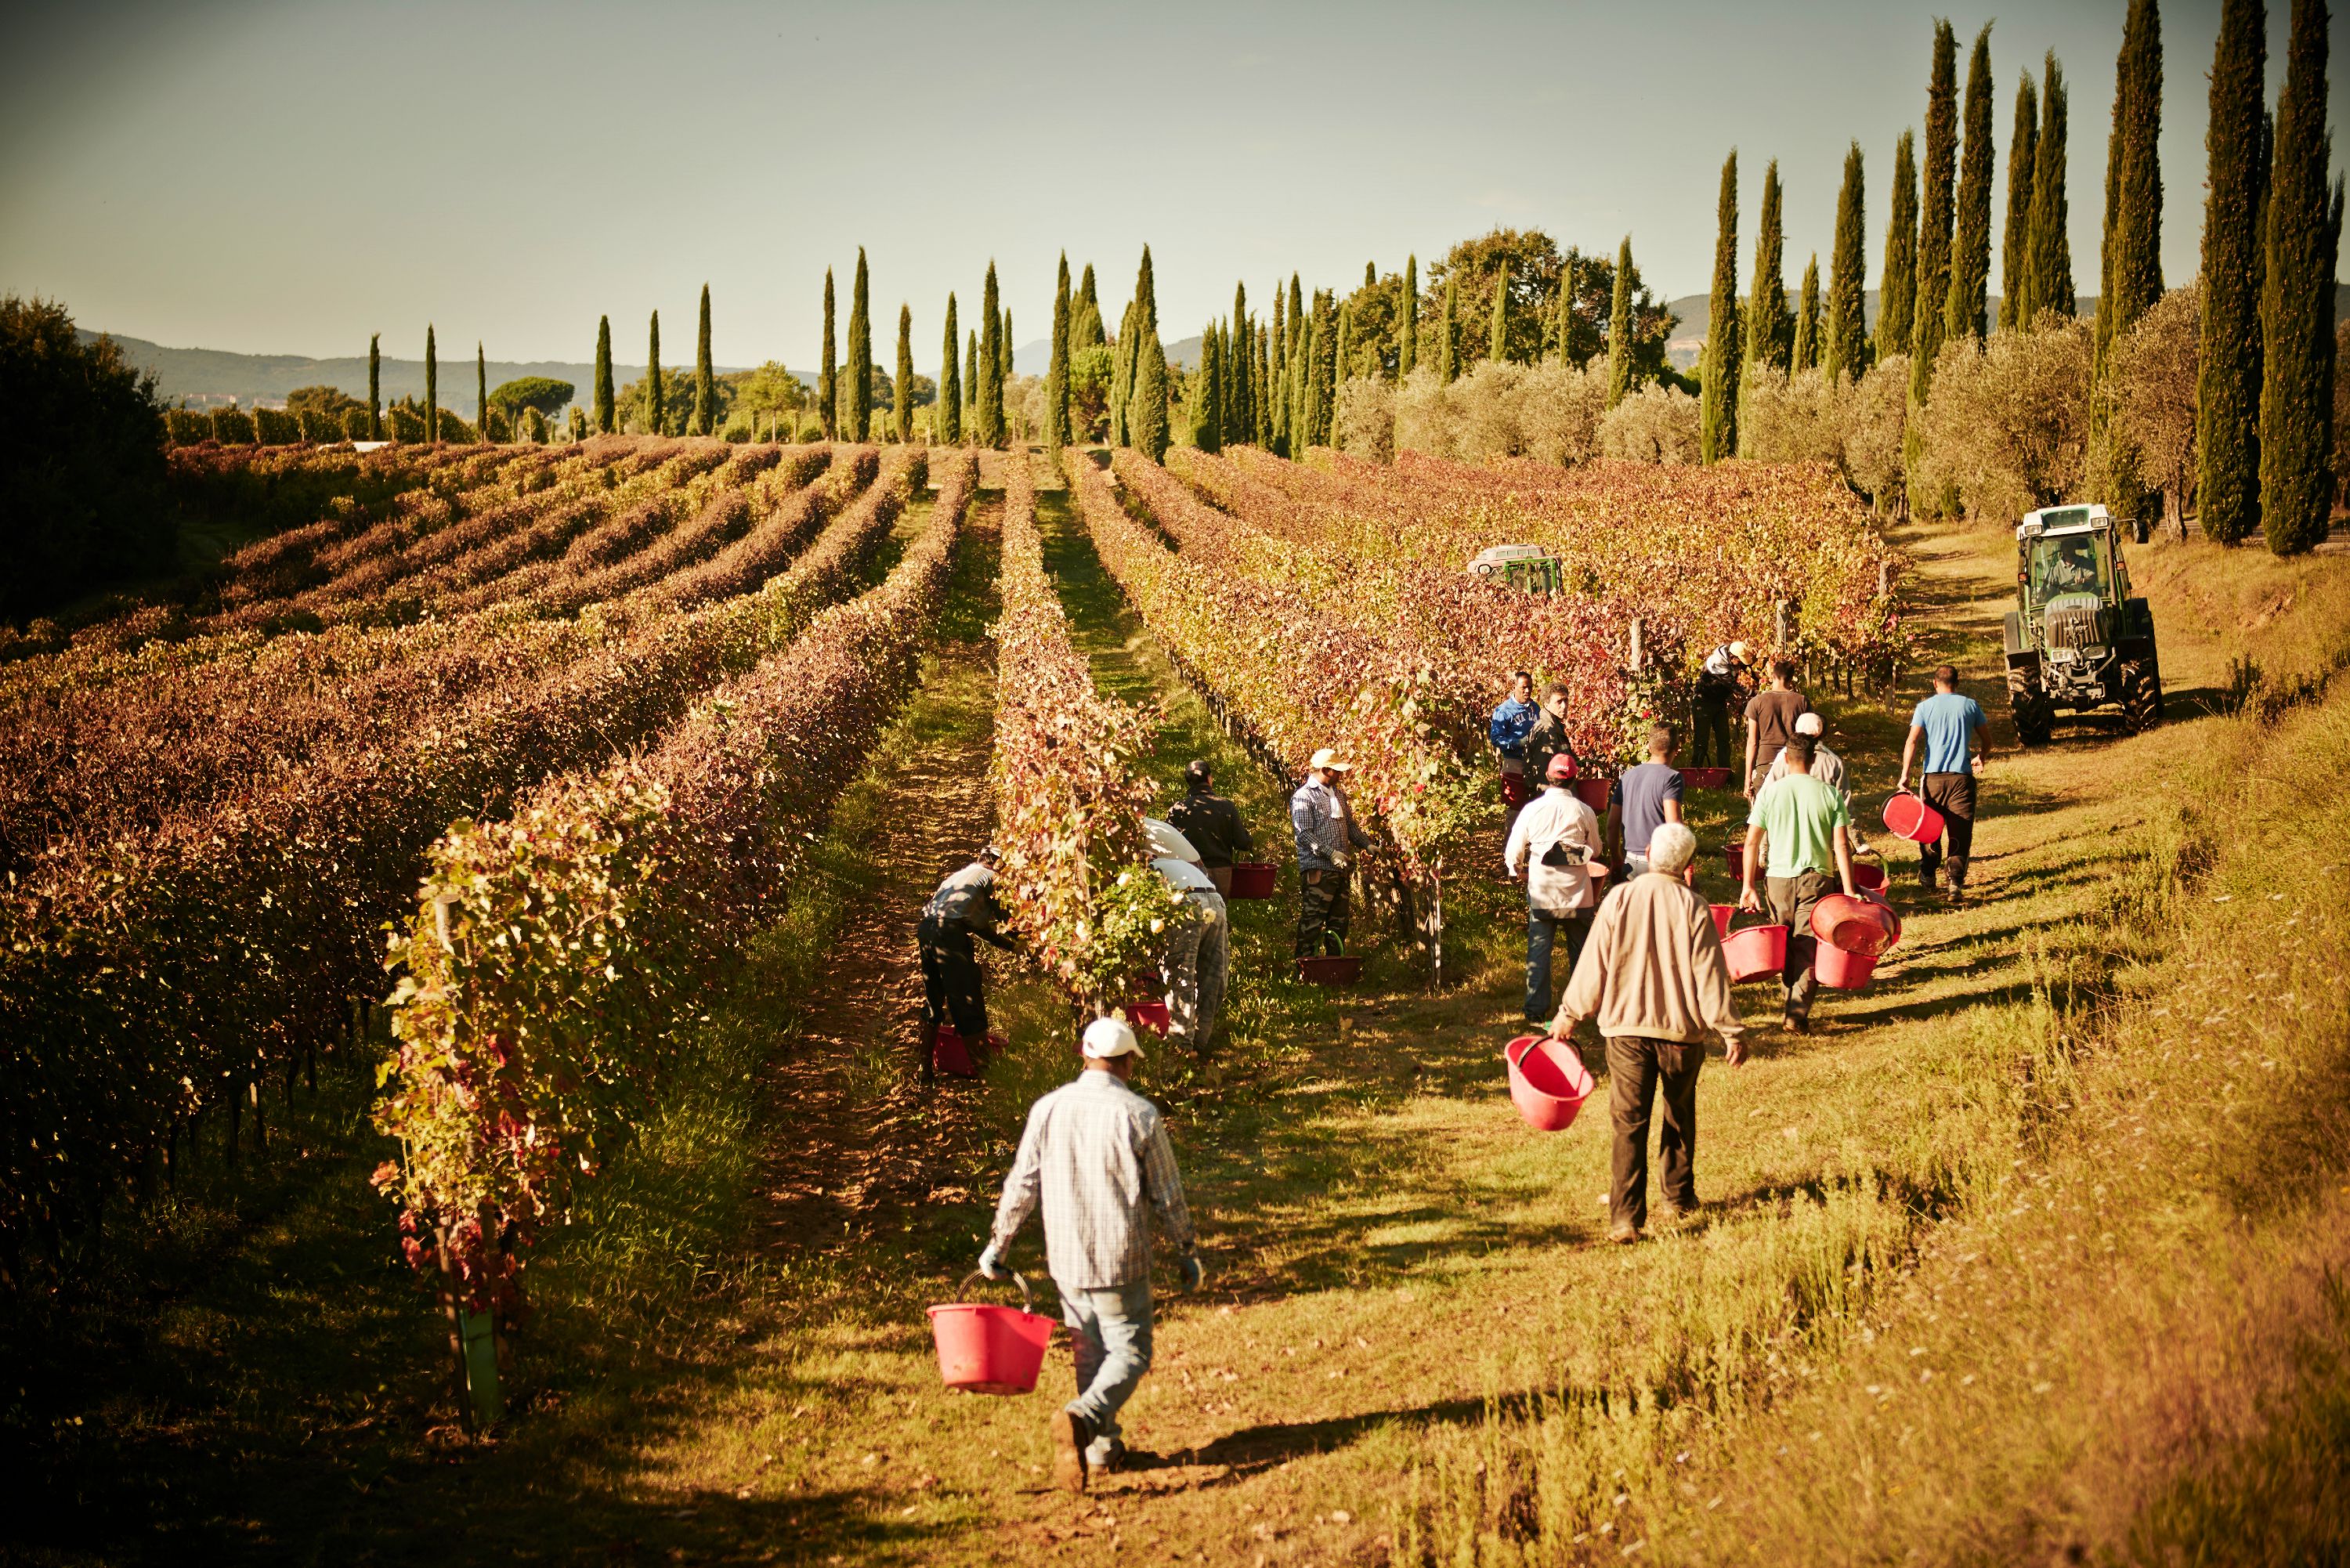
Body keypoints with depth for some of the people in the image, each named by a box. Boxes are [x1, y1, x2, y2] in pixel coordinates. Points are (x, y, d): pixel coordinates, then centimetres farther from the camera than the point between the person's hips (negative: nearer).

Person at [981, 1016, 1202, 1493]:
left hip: (1065, 1258, 4)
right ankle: (1082, 1418, -21)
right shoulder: (1141, 1115, -9)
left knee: (1090, 1351, 18)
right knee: (1130, 1354, 4)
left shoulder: (1048, 1109, -1)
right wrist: (1187, 1252, 10)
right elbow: (1167, 1194, -3)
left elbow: (1022, 1184, 3)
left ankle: (1103, 1446, 22)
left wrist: (998, 1244, 15)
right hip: (1121, 1259, -4)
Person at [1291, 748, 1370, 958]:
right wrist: (1331, 853, -25)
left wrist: (1367, 844, 7)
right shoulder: (1303, 797, -10)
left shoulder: (1338, 793, 15)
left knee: (1339, 919, 13)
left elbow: (1350, 824, 22)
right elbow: (1303, 834, -18)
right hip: (1317, 870, -8)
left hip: (1340, 869, 8)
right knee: (1312, 921, -7)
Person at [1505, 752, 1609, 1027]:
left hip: (1541, 893, 0)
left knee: (1538, 951, 4)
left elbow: (1513, 853, 3)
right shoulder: (1584, 811, -3)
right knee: (1580, 952, 13)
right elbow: (1595, 851, 11)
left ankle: (1536, 1012, 1)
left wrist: (1515, 871, 23)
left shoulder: (1532, 809, -3)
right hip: (1577, 893, 0)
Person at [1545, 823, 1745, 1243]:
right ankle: (1678, 1198, 32)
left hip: (1626, 1026, 0)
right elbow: (1710, 976, -6)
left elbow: (1594, 964, 0)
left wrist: (1569, 1013, 12)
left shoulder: (1619, 900, -6)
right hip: (1682, 1027, 0)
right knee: (1679, 1116, 21)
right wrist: (1731, 1031, 2)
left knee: (1629, 1122, 1)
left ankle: (1625, 1216, -9)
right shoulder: (1693, 907, -8)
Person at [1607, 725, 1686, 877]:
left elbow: (1612, 824, 12)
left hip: (1630, 862, 6)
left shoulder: (1628, 776, 11)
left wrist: (1617, 859, 23)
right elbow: (1674, 824, -18)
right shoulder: (1671, 777, -7)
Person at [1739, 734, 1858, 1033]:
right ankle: (1798, 1013, -8)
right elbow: (1841, 845, -5)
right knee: (1808, 947, 1)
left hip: (1778, 878, 1)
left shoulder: (1770, 792, -1)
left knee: (1783, 944, 16)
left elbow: (1752, 841, -3)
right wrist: (1848, 891, -5)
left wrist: (1748, 885, 2)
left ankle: (1790, 997, 26)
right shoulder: (1829, 795, -1)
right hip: (1817, 878, -1)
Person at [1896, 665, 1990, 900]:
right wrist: (1980, 759, 33)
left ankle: (1928, 877, 27)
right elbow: (1986, 740, 12)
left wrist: (1905, 774, -10)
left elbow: (1912, 741, -8)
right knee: (1960, 834, 1)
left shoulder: (1925, 707, 2)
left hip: (1933, 777, 0)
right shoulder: (1970, 705, 6)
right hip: (1961, 777, 0)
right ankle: (1955, 882, -12)